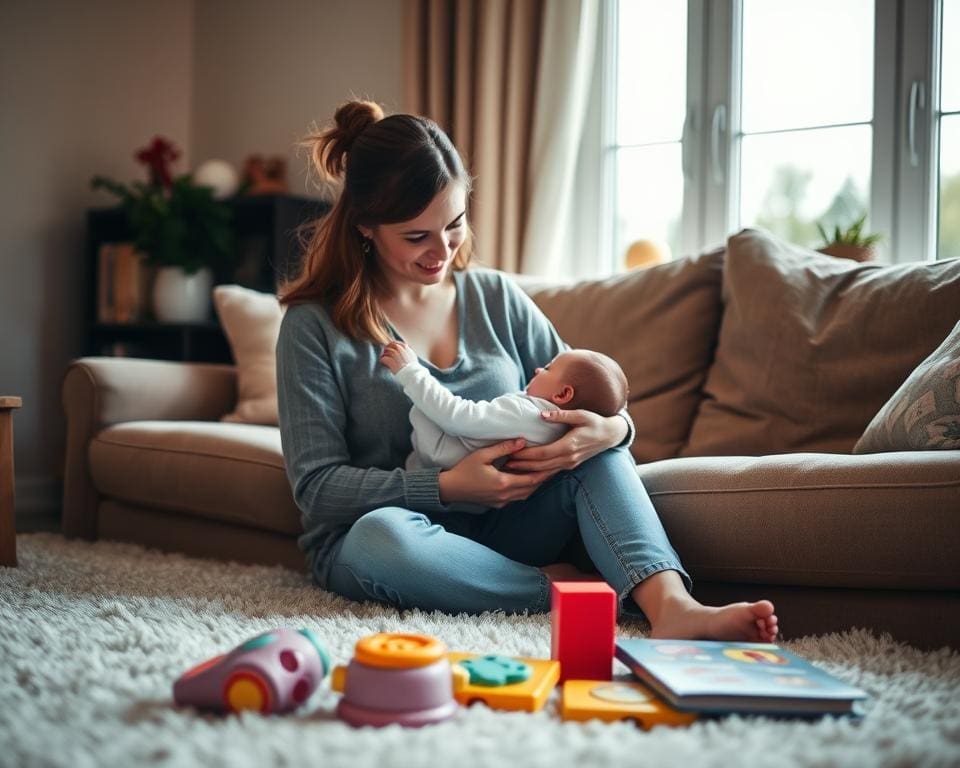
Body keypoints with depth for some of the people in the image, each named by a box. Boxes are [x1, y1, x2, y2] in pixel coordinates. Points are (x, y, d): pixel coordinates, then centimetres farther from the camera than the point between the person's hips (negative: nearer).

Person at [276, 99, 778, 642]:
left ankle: (671, 605, -38)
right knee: (381, 536, -38)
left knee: (594, 443, -21)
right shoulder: (315, 326, -7)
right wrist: (446, 487, -23)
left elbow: (585, 398, 6)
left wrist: (611, 429, -19)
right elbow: (317, 485, -10)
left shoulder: (498, 298, 5)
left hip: (500, 526, 4)